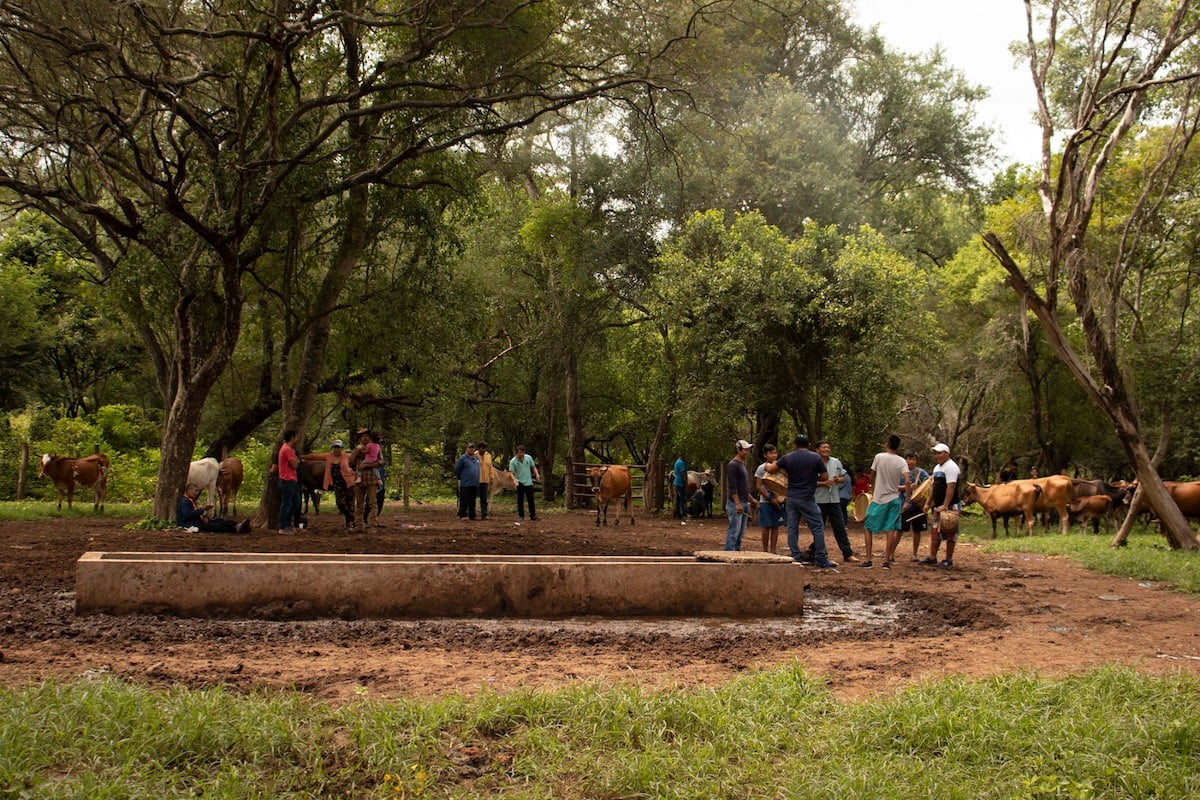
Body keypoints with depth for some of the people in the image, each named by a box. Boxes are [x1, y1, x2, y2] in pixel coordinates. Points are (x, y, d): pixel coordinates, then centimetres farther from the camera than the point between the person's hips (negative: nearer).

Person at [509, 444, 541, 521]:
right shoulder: (513, 461, -7)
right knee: (520, 500, 3)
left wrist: (537, 474, -3)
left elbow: (533, 467, 13)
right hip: (520, 483, -2)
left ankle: (533, 516, 10)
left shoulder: (528, 458, 1)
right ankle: (521, 516, 12)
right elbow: (511, 472, -10)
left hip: (529, 482, 2)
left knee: (531, 500, 4)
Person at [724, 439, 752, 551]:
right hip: (735, 503, -9)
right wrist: (737, 503, -21)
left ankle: (737, 550, 14)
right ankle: (730, 552, -8)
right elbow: (732, 487, -18)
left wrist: (749, 500, 21)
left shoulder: (742, 464, 18)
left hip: (744, 503, 9)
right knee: (734, 530, -9)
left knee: (741, 531, 10)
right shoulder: (733, 465, -11)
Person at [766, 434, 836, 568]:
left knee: (792, 528, 8)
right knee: (818, 528, 3)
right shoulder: (815, 457, -4)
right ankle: (821, 559, 2)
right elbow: (824, 476, -1)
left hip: (791, 498, 3)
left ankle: (796, 558, 7)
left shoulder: (787, 457, 2)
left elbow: (770, 469, 3)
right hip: (807, 499, -3)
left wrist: (768, 465, 25)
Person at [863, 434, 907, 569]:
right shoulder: (901, 462, -3)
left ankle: (868, 560, 2)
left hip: (878, 499, -2)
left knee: (868, 528, 8)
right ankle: (887, 561, -2)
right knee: (891, 530, 3)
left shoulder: (879, 457, -6)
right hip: (894, 499, 2)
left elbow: (872, 477, 5)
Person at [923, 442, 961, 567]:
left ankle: (948, 560, 3)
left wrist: (945, 505, -27)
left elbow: (951, 487, -22)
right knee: (935, 532, 13)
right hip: (938, 506, 10)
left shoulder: (951, 467, -13)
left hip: (949, 507, -10)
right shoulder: (937, 468, 17)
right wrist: (929, 503, 20)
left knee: (949, 533, -3)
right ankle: (932, 557, 20)